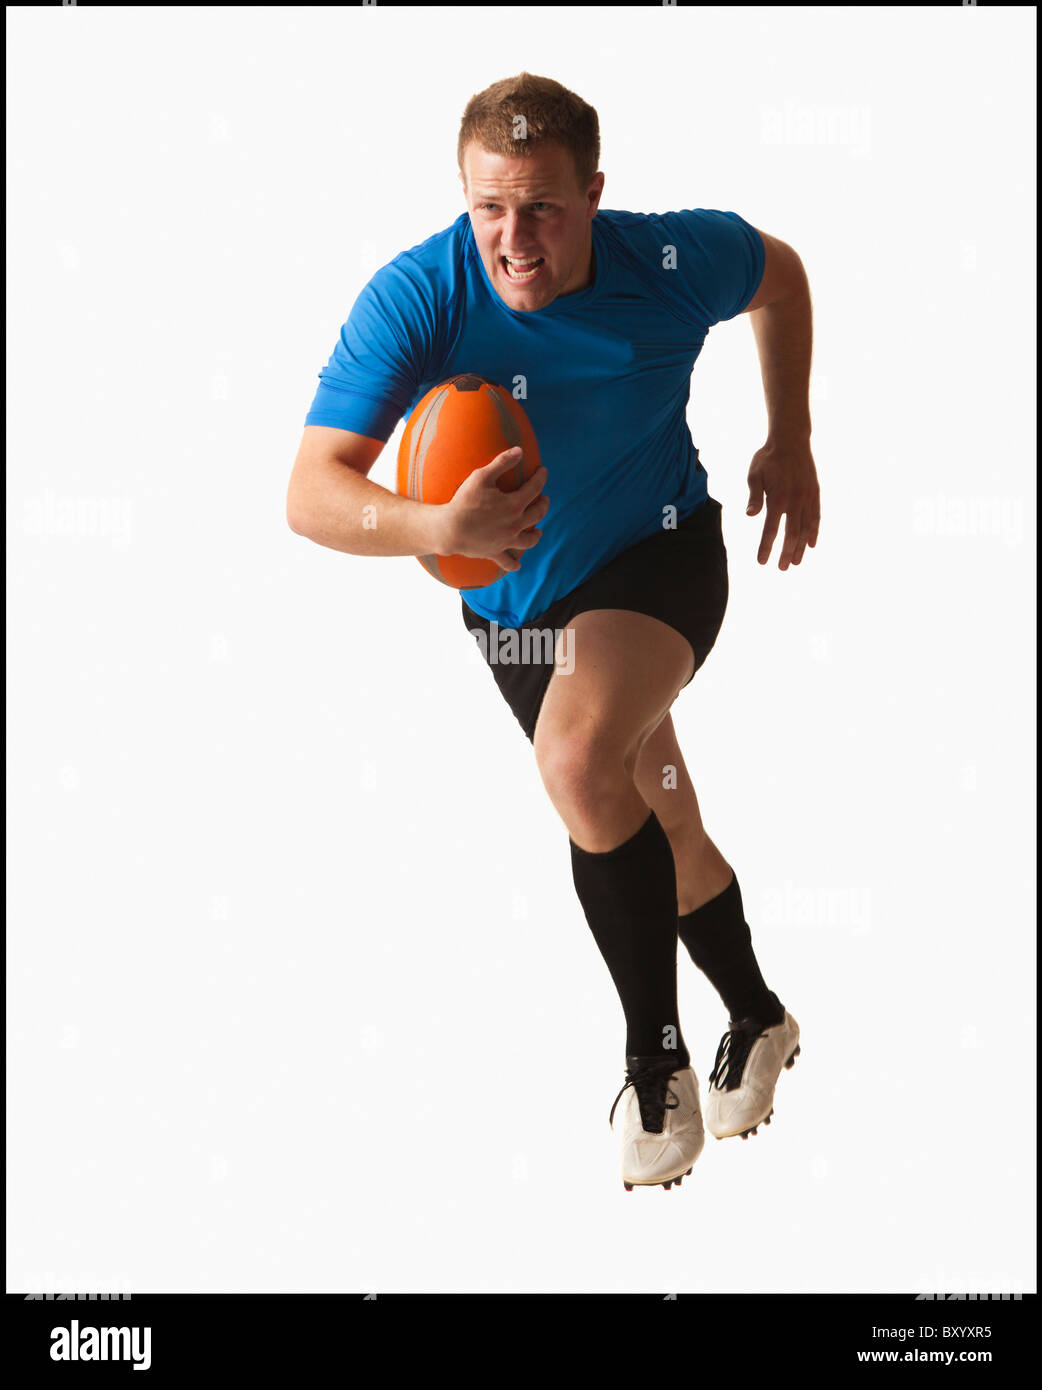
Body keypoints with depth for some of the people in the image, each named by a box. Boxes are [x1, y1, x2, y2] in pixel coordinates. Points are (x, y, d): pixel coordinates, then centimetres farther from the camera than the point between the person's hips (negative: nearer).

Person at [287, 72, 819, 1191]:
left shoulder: (677, 260, -22)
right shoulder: (414, 297, -27)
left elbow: (779, 273, 4)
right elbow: (312, 493, -34)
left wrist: (791, 442, 3)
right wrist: (437, 528, -53)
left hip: (660, 552, -3)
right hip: (513, 600, 3)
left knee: (579, 757, -32)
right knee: (662, 834, 18)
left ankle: (658, 1064, -16)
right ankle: (756, 1019, 47)